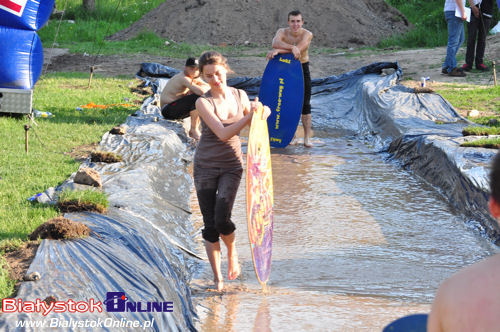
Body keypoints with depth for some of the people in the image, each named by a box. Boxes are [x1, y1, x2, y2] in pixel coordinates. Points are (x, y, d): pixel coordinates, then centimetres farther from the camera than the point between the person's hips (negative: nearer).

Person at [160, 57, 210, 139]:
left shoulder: (194, 78, 7)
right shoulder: (183, 78, -23)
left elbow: (209, 87, 3)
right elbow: (201, 91, -35)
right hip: (168, 110, -10)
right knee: (197, 97, -26)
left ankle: (197, 128, 6)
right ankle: (193, 130, -17)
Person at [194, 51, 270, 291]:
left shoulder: (240, 96, 1)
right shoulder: (203, 103, -12)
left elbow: (251, 125, 18)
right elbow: (222, 133, -21)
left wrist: (262, 113, -4)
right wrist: (250, 116, -28)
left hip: (231, 166, 1)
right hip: (206, 166, -1)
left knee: (222, 219, -17)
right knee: (210, 225, 0)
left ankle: (232, 250, 14)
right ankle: (217, 278, 12)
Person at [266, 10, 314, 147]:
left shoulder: (307, 35, -19)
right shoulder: (282, 32, -13)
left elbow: (299, 49, -36)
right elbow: (275, 43, -35)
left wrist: (278, 50, -40)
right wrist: (292, 47, -49)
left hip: (302, 69, -2)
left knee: (305, 104, -3)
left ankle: (307, 137, 2)